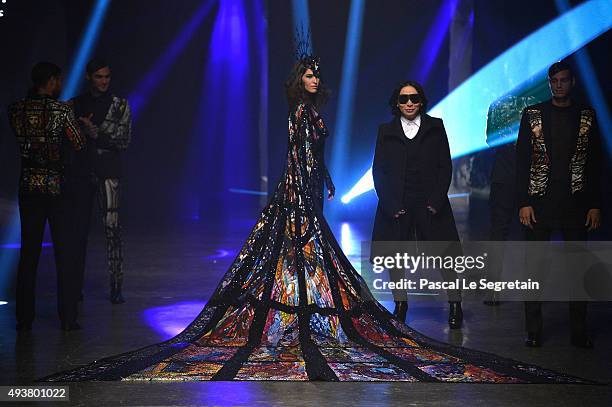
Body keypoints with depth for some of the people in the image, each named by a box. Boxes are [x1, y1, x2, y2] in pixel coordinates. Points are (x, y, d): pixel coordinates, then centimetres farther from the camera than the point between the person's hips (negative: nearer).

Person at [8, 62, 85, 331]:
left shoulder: (15, 110, 2)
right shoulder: (61, 110, -9)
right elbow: (78, 145, -4)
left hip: (28, 187, 4)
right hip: (57, 187, -3)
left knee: (28, 252, 9)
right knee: (64, 252, 4)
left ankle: (24, 319, 11)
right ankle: (68, 318, 5)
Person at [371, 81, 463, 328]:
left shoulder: (435, 127, 5)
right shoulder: (386, 131, 7)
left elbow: (445, 167, 3)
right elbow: (378, 170, 4)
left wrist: (435, 201, -8)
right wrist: (391, 205, -7)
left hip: (431, 205, -1)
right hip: (396, 205, 1)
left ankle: (455, 305, 11)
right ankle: (400, 304, 19)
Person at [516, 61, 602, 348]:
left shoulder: (587, 116, 6)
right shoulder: (533, 115, 4)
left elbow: (596, 163, 6)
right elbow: (522, 160, 1)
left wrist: (595, 205, 0)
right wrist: (523, 203, -7)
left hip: (576, 203, 1)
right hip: (539, 204, -1)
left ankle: (579, 333, 11)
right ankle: (534, 332, 8)